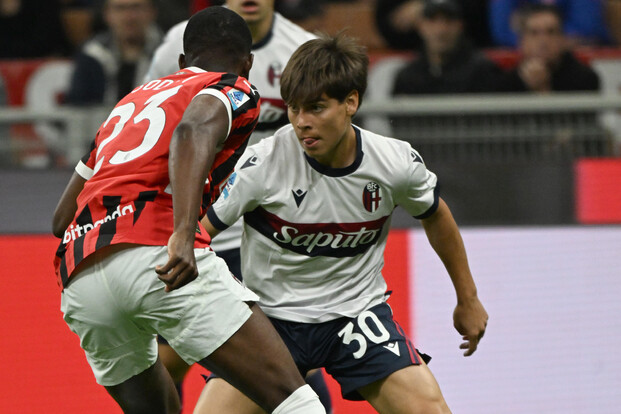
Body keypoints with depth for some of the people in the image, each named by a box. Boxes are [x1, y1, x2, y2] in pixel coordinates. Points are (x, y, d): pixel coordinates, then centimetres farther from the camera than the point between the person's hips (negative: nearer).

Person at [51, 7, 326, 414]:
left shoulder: (131, 101, 34)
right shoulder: (234, 91, 13)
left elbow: (62, 216, 36)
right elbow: (193, 131, -12)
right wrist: (183, 233, -25)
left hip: (79, 280, 7)